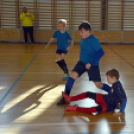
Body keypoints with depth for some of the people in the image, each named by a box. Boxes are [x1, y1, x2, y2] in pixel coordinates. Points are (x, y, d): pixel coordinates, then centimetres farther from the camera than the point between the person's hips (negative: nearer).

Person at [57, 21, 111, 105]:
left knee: (98, 85, -1)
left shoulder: (94, 40, -22)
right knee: (72, 75, -10)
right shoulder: (83, 39, 2)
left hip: (92, 65, -6)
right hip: (82, 62, 6)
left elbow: (101, 52, -28)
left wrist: (91, 63, -29)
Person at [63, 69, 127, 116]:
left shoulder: (117, 87, -28)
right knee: (88, 94, 5)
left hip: (109, 106, -9)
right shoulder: (115, 84, -1)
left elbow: (124, 99, -33)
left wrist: (121, 112, -33)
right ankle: (70, 99, 14)